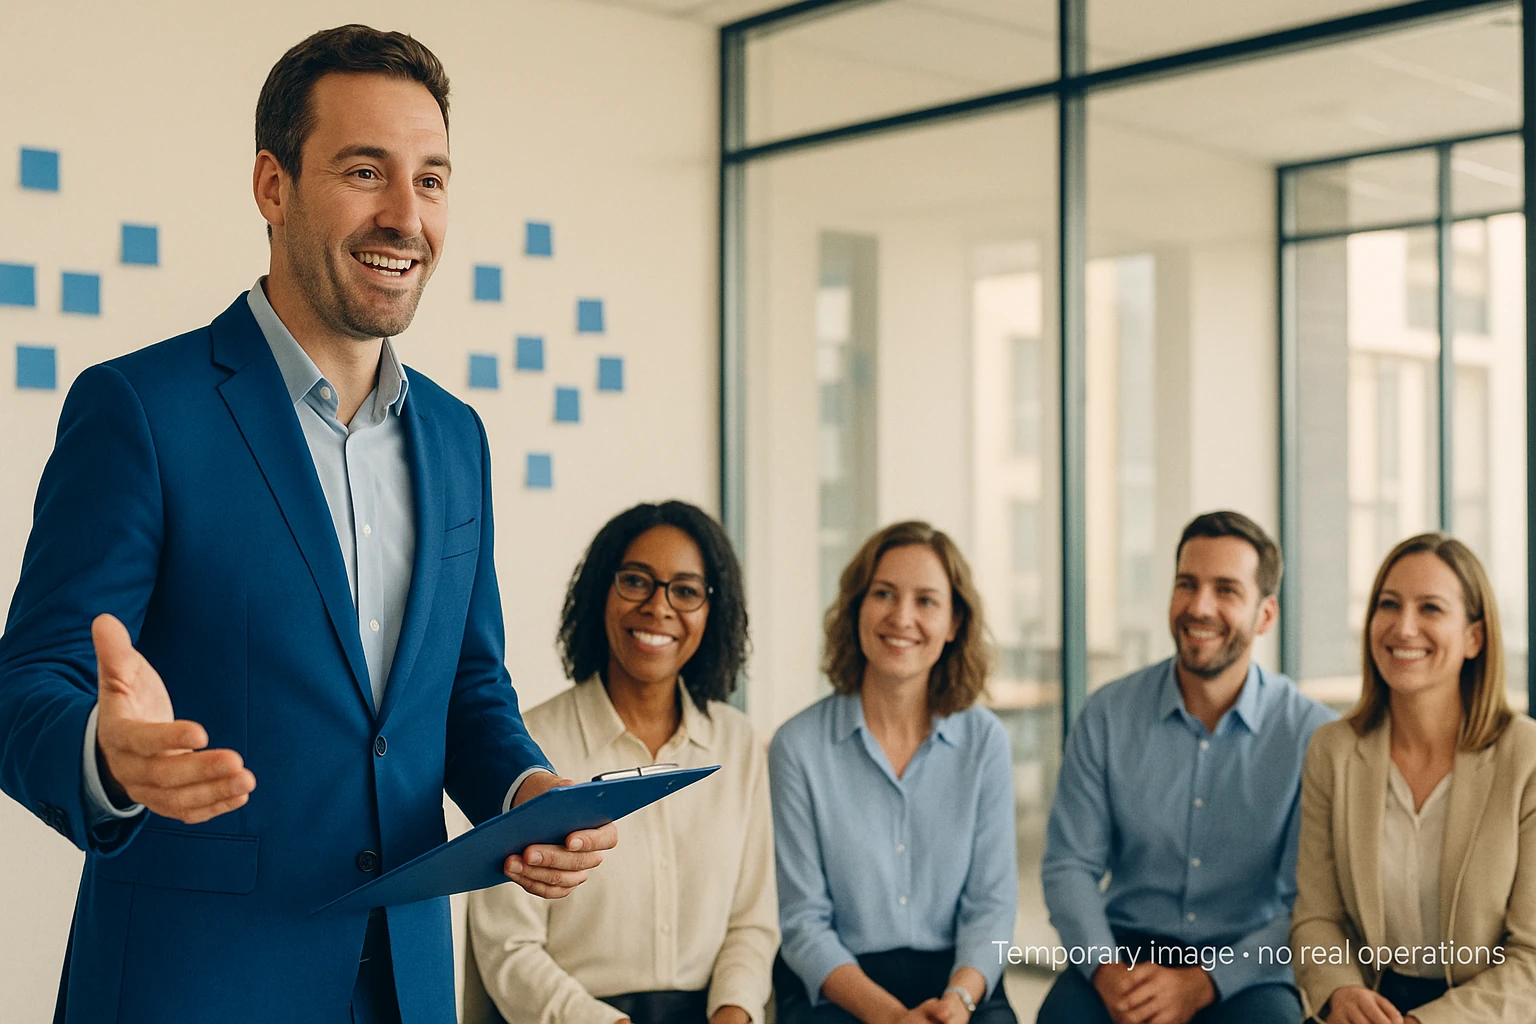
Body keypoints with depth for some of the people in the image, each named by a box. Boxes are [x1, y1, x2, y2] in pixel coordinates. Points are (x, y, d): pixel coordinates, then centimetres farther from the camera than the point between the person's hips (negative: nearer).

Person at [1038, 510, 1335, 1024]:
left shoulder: (1312, 733, -5)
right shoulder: (1108, 715, 1)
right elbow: (1069, 865, 2)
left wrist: (1202, 982, -19)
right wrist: (1107, 969, -16)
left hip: (1248, 966, -1)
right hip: (1127, 947, 1)